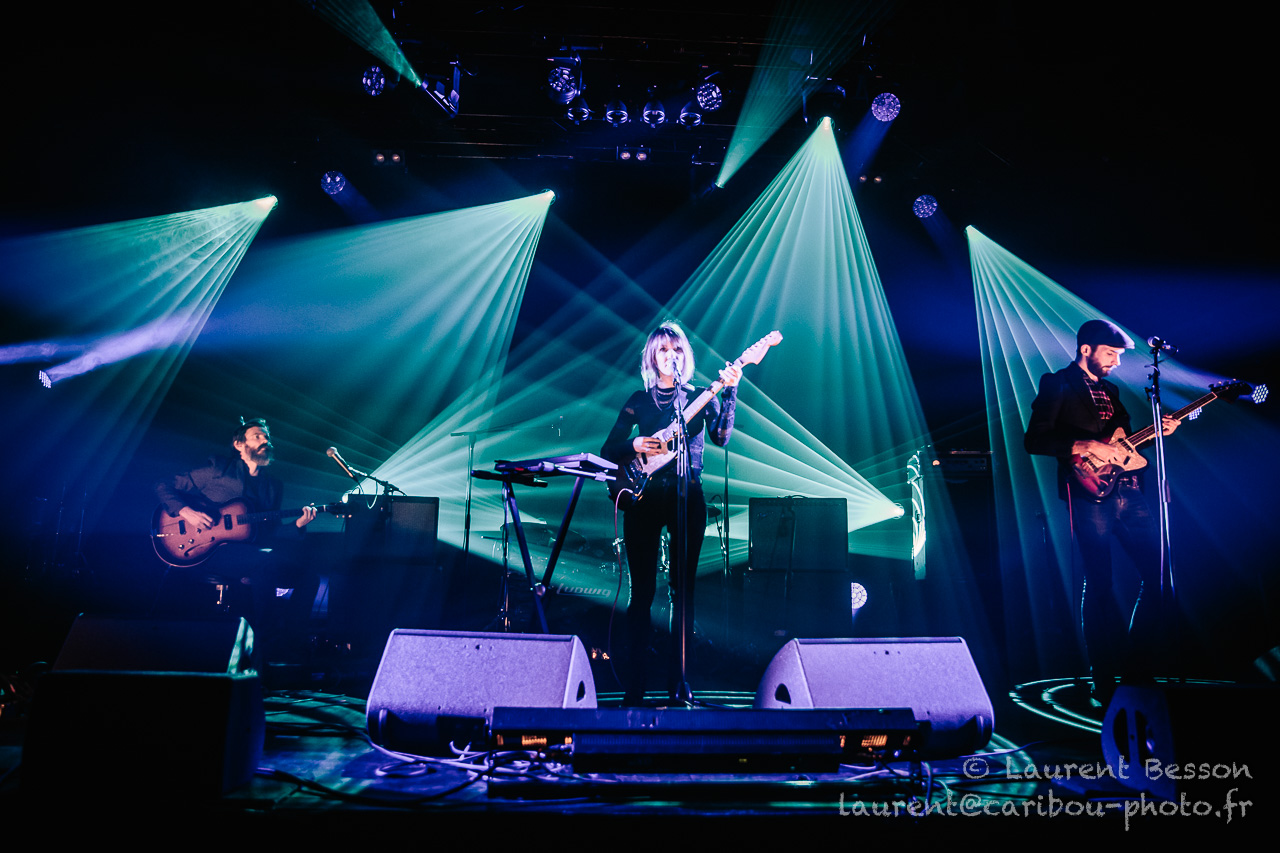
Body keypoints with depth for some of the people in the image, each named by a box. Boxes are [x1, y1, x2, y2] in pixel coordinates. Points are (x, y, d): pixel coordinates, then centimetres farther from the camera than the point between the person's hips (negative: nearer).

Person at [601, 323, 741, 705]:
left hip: (687, 497, 0)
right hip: (645, 496, 0)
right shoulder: (639, 400, 12)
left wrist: (729, 392, -18)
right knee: (642, 590, -1)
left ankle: (677, 680, 12)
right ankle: (635, 684, 6)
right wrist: (633, 446, -10)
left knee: (683, 589, 2)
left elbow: (721, 437, -9)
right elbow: (608, 450, 10)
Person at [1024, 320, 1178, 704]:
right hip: (1090, 494, -7)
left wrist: (1157, 432, 7)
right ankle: (1105, 680, 6)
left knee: (1158, 572, 2)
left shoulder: (1110, 390, 23)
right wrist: (1088, 446, -18)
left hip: (1128, 492, 7)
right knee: (1099, 588, -4)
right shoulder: (1058, 384, 0)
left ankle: (1137, 668, 15)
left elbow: (1123, 442, 24)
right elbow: (1034, 440, -11)